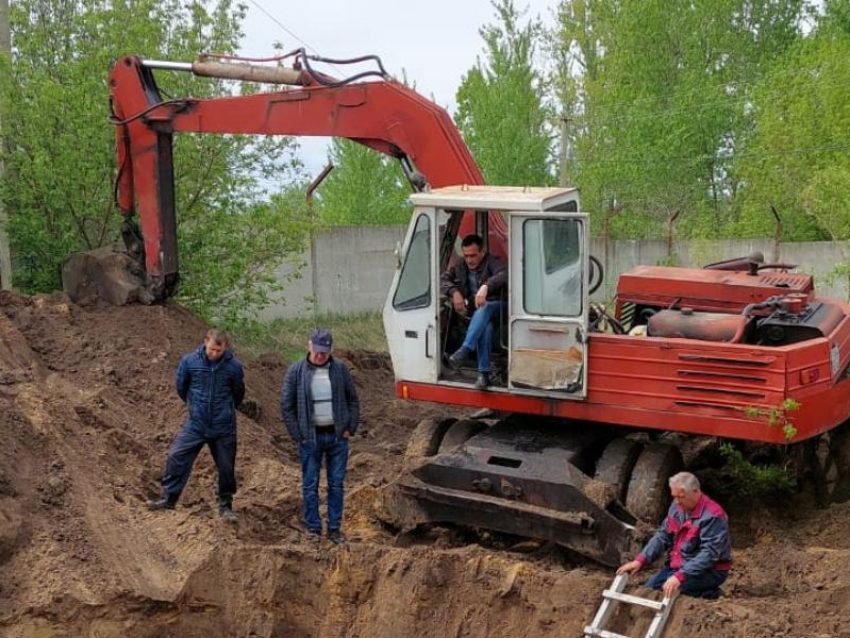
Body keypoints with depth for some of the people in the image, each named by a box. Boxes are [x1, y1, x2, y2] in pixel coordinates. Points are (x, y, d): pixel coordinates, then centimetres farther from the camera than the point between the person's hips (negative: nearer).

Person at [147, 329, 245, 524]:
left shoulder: (234, 366, -13)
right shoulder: (189, 361, -11)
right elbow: (181, 387, 8)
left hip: (224, 427, -1)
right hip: (195, 424, 1)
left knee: (226, 467, 6)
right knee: (176, 457, -2)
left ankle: (225, 505, 24)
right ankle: (168, 498, 15)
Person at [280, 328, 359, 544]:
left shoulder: (340, 369, 1)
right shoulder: (296, 371, -5)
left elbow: (353, 400, 9)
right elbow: (286, 406, -2)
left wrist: (350, 428, 1)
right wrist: (298, 435, -5)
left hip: (337, 436, 2)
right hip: (311, 438, -2)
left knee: (337, 484, 7)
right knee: (310, 485, 5)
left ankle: (335, 528, 17)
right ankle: (313, 529, 15)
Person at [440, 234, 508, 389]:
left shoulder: (492, 262, -3)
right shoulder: (460, 266, 17)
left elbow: (504, 275, -24)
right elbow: (443, 279, 10)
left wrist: (486, 286, -42)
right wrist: (454, 292, -11)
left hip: (496, 306, -3)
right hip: (477, 311, 3)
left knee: (482, 310, -40)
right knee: (485, 326, -34)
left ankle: (465, 350, -53)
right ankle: (483, 373, -42)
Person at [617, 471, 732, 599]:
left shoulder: (712, 516, -24)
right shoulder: (677, 506, 0)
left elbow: (709, 554, -31)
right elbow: (663, 536, 4)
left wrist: (680, 576, -41)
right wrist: (640, 560, -9)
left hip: (709, 571, -9)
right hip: (679, 565, 9)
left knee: (667, 592, -26)